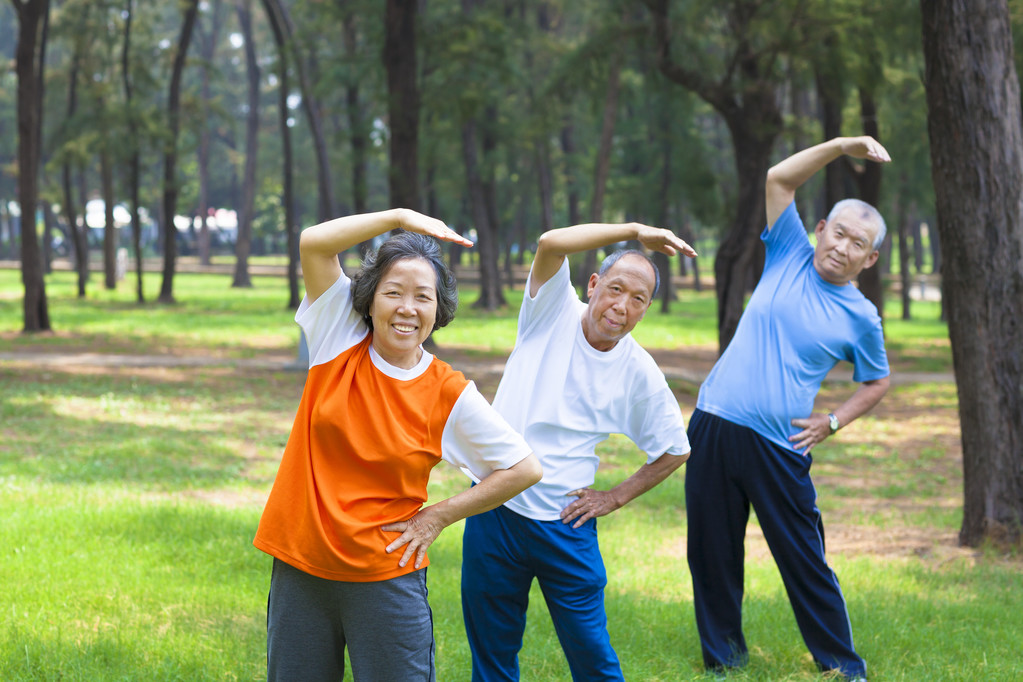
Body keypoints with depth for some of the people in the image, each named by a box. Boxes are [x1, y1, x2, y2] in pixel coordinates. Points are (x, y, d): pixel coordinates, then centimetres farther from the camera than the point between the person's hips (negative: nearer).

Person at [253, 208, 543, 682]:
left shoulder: (450, 396, -5)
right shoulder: (341, 340, -1)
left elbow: (525, 468, 0)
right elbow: (314, 243, -10)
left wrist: (437, 517, -3)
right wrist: (402, 217, -12)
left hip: (386, 579, -2)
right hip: (300, 569, 2)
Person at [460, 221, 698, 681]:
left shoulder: (640, 374, -3)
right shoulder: (555, 313, -4)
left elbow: (675, 449, 11)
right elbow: (551, 244, -23)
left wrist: (616, 498, 3)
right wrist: (635, 231, -25)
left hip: (564, 526, 0)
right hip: (494, 510, 1)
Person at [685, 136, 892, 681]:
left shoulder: (861, 318, 2)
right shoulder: (790, 256, 6)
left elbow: (877, 382, 16)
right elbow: (779, 179, 1)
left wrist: (833, 421, 1)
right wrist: (841, 146, -6)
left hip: (778, 450, -2)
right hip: (714, 430, 2)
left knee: (805, 562, -1)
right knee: (712, 555, 8)